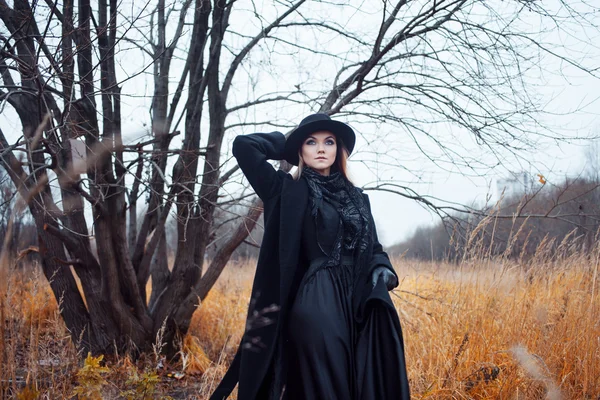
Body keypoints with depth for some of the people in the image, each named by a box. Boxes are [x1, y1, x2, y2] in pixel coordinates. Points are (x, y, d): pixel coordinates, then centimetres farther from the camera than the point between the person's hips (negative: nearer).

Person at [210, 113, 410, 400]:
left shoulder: (357, 197, 17)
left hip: (360, 304, 5)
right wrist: (286, 146, 10)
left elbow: (373, 246, 19)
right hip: (315, 306, -4)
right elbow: (243, 145, -5)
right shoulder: (288, 190, 4)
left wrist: (383, 271, -3)